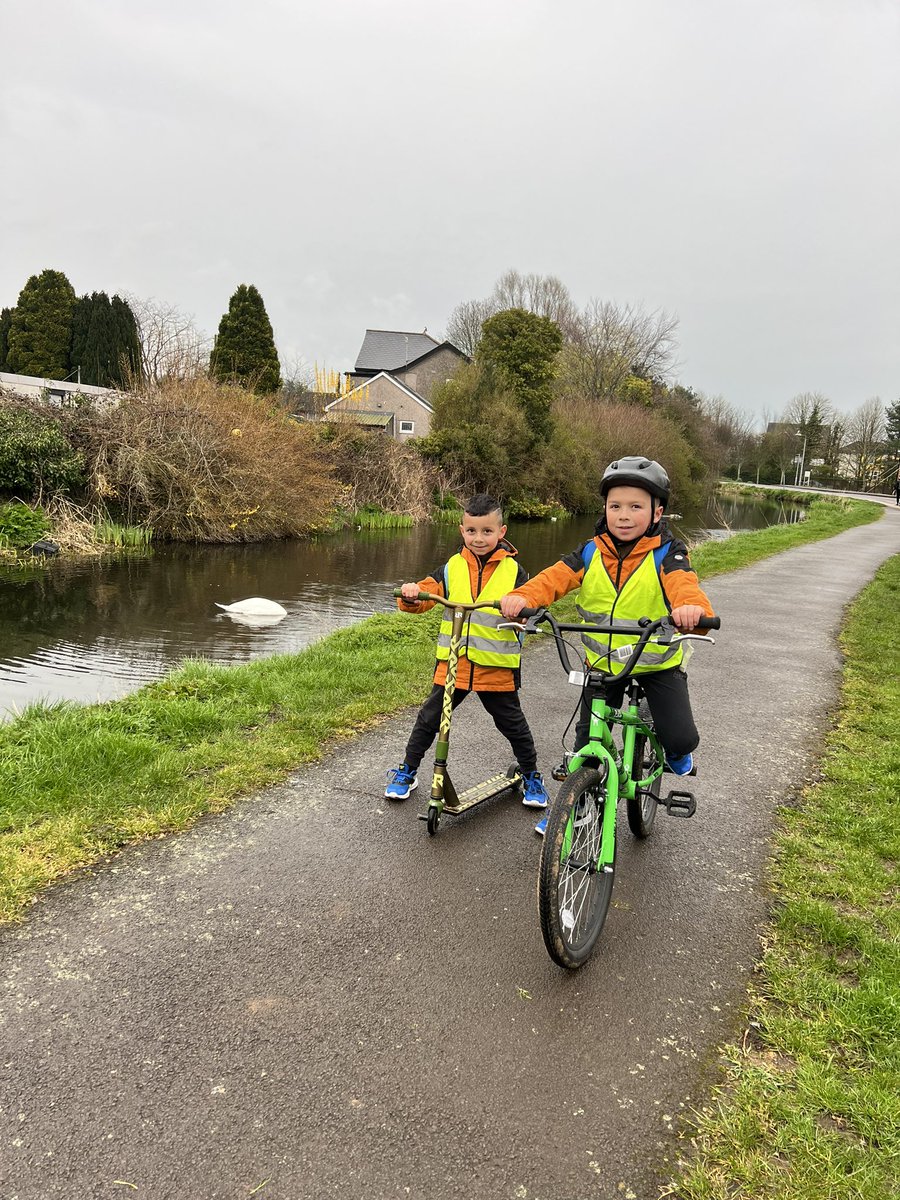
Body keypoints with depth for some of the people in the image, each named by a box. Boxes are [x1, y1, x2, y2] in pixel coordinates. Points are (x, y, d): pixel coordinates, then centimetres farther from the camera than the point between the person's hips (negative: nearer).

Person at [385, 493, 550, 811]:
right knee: (429, 719, 9)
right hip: (453, 661, 1)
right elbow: (427, 592, -5)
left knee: (513, 724, 11)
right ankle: (406, 772, 27)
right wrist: (410, 595, -27)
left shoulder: (513, 570, -1)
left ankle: (532, 778, 32)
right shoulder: (452, 568, 2)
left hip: (496, 665, -1)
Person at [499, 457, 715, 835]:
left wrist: (692, 607, -57)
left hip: (658, 665, -2)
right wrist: (522, 597, -41)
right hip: (602, 665, 2)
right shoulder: (590, 554, -7)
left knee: (682, 738, -13)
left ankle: (674, 751, 24)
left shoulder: (666, 555, -14)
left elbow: (683, 584, -33)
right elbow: (553, 578, -20)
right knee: (586, 740, 9)